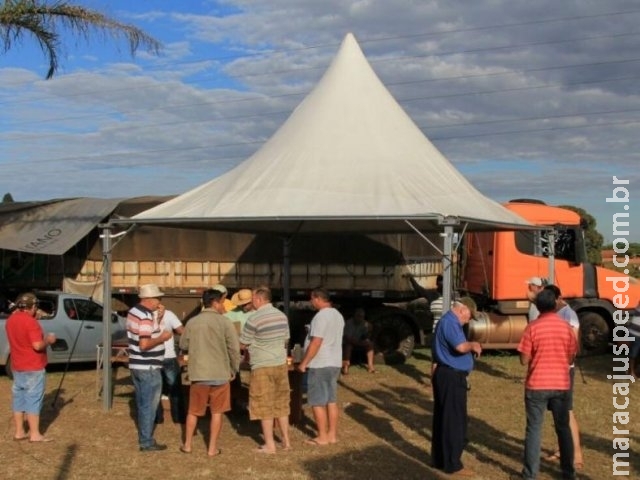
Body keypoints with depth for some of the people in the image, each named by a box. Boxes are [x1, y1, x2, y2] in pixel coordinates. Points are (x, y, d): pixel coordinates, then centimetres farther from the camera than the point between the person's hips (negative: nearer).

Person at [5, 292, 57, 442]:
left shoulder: (10, 320, 7)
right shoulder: (30, 321, -19)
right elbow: (37, 345, -24)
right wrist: (48, 340, -6)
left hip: (17, 367, 8)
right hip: (33, 368, -8)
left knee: (18, 398, 12)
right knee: (33, 399, -3)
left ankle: (19, 432, 18)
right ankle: (35, 434, 1)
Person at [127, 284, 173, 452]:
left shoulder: (133, 312, 9)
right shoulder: (146, 316, -22)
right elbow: (144, 344, -28)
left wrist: (156, 327, 11)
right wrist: (162, 337, -15)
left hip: (137, 366, 9)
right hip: (148, 368, -9)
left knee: (142, 404, 18)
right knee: (149, 405, 1)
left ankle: (143, 437, 27)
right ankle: (147, 442, 8)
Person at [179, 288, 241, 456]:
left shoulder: (192, 322, 0)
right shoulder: (224, 322, -9)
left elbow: (183, 345, 12)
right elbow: (234, 349, -9)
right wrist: (234, 370, 4)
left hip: (198, 373, 3)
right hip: (220, 374, -2)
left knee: (193, 411, 17)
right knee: (217, 412, 10)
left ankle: (187, 445, 25)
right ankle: (212, 448, 14)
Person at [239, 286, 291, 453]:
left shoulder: (254, 319, -16)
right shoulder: (282, 316, 5)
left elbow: (242, 344, -7)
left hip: (262, 367, -6)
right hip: (281, 364, 6)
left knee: (265, 406, 3)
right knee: (281, 404, 15)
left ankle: (269, 445, 6)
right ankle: (286, 441, 20)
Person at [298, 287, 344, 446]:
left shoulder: (321, 316, -18)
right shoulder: (337, 315, 12)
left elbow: (316, 343, -22)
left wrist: (304, 362, -15)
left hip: (320, 365, -9)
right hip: (334, 363, 9)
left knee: (318, 402, -1)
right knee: (332, 400, 12)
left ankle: (322, 437, 3)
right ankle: (332, 434, 16)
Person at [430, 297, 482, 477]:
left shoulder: (449, 322, 17)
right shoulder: (449, 322, -17)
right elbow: (460, 346, -28)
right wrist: (473, 345, -11)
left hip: (446, 375, 11)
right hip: (451, 377, -11)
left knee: (443, 419, 15)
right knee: (454, 421, -4)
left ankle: (440, 459, 23)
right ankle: (452, 464, 2)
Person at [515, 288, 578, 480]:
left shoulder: (533, 328, -11)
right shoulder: (566, 327, -2)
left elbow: (524, 360, -9)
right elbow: (571, 357, 6)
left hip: (537, 385, -3)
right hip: (561, 384, 3)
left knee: (534, 428, 4)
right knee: (563, 428, 14)